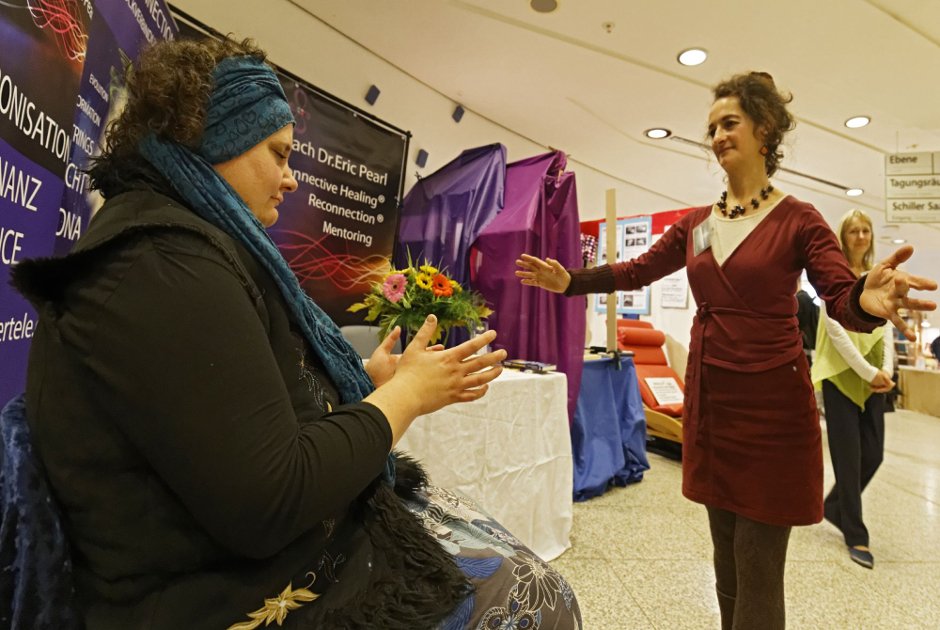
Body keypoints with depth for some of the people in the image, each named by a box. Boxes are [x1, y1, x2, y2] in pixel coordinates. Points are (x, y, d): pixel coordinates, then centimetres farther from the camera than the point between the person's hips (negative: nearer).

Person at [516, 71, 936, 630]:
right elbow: (636, 272, 11)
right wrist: (569, 280, 1)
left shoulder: (798, 219, -7)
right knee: (727, 565, 20)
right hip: (708, 397, 5)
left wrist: (869, 301, -38)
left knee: (758, 576, 5)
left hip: (772, 402, -5)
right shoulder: (696, 223, 7)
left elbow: (843, 299, -14)